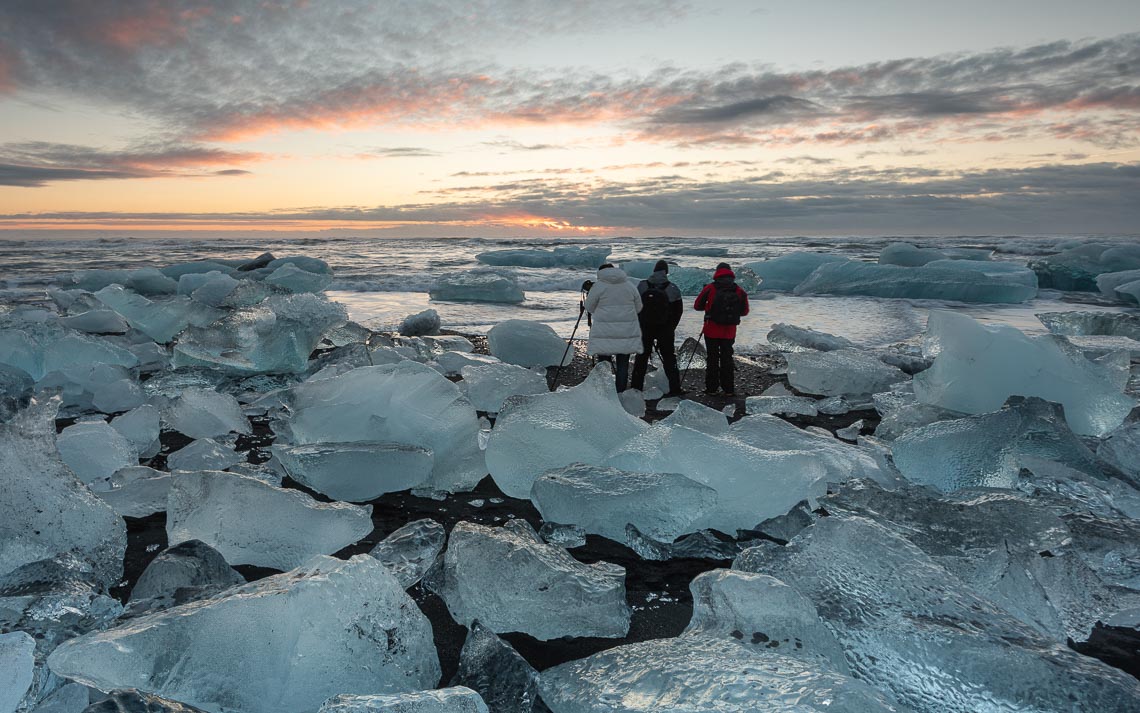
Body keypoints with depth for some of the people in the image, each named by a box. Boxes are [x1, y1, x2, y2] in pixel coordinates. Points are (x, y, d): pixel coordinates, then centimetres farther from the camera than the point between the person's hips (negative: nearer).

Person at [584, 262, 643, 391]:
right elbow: (638, 308, 13)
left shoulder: (598, 286, -4)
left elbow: (589, 307, 4)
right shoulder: (630, 286, 8)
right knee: (623, 365, 8)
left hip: (605, 333, -3)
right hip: (627, 332, 3)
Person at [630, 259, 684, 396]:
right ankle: (675, 388, 5)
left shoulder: (642, 286, -6)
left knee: (642, 356, 11)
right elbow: (679, 311, -1)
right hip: (665, 329, -1)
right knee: (669, 357, 6)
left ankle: (636, 387, 13)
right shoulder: (672, 289, -8)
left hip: (644, 328, 1)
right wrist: (671, 327, 11)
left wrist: (639, 324, 12)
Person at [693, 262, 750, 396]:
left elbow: (697, 306, -2)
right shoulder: (739, 291, -2)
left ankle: (711, 387, 11)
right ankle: (728, 389, 12)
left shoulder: (710, 288, -9)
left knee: (712, 358, 9)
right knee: (727, 358, 12)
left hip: (711, 331, -2)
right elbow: (744, 311, 7)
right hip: (729, 332, 2)